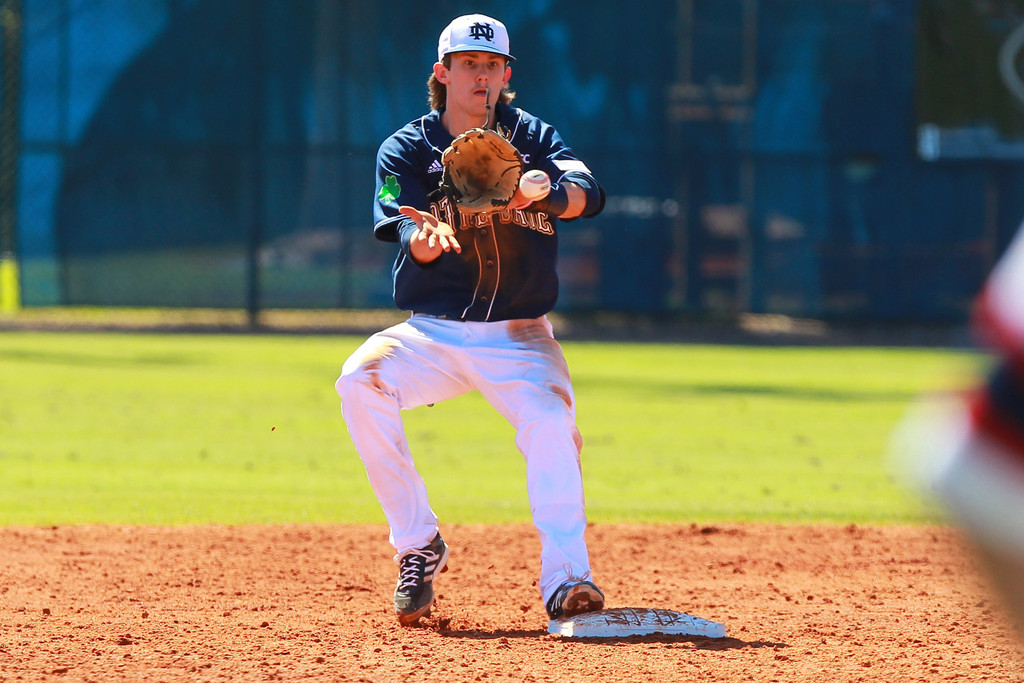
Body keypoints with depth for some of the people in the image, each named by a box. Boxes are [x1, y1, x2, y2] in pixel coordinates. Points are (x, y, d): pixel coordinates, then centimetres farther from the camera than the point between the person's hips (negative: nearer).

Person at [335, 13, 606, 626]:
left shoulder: (531, 137, 2)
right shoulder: (406, 151, 1)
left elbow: (588, 194, -18)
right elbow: (415, 242, -15)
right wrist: (428, 237, -40)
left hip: (519, 337, -1)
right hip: (433, 333, 1)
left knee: (553, 421, -29)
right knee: (361, 380, -26)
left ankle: (565, 579, -31)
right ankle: (418, 547, -15)